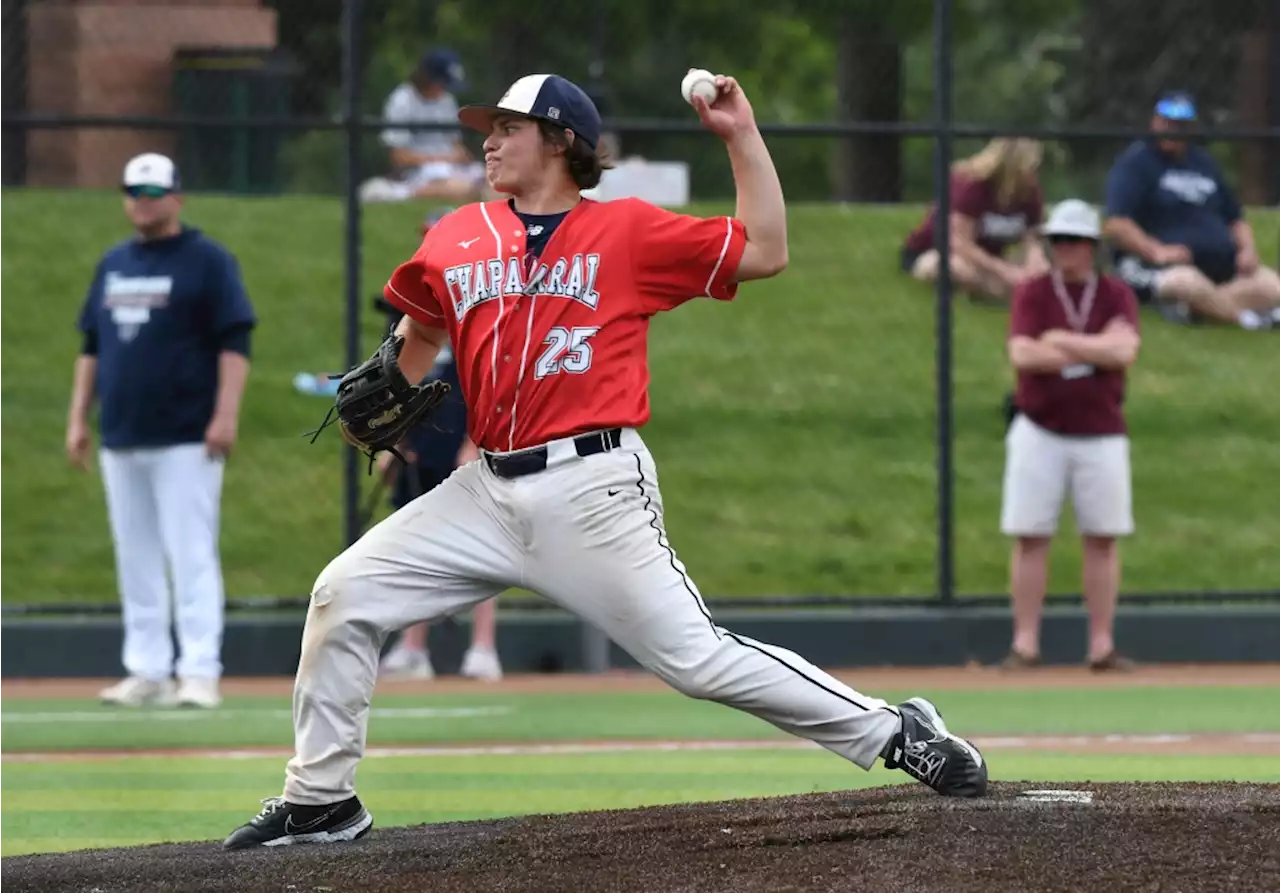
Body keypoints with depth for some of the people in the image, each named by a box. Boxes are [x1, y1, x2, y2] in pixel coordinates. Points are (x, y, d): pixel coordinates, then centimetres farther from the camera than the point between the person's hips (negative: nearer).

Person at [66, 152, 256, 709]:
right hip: (121, 442, 7)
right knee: (135, 560, 7)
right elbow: (91, 347, 22)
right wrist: (78, 419, 15)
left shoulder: (207, 261, -2)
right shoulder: (112, 265, 17)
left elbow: (235, 343, -8)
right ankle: (147, 671, 10)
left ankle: (200, 673, -12)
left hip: (185, 442, -7)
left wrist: (226, 415, -17)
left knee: (191, 556, -10)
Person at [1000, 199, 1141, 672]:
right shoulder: (1032, 293, 2)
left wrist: (1061, 340, -11)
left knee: (1102, 540, 2)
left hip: (1101, 435, 1)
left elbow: (1124, 351, -14)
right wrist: (1096, 350, -10)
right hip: (1040, 432, -1)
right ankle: (1025, 644, 1)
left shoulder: (1117, 295, 4)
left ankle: (1102, 645, 6)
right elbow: (1023, 354, -14)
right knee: (1031, 538, -2)